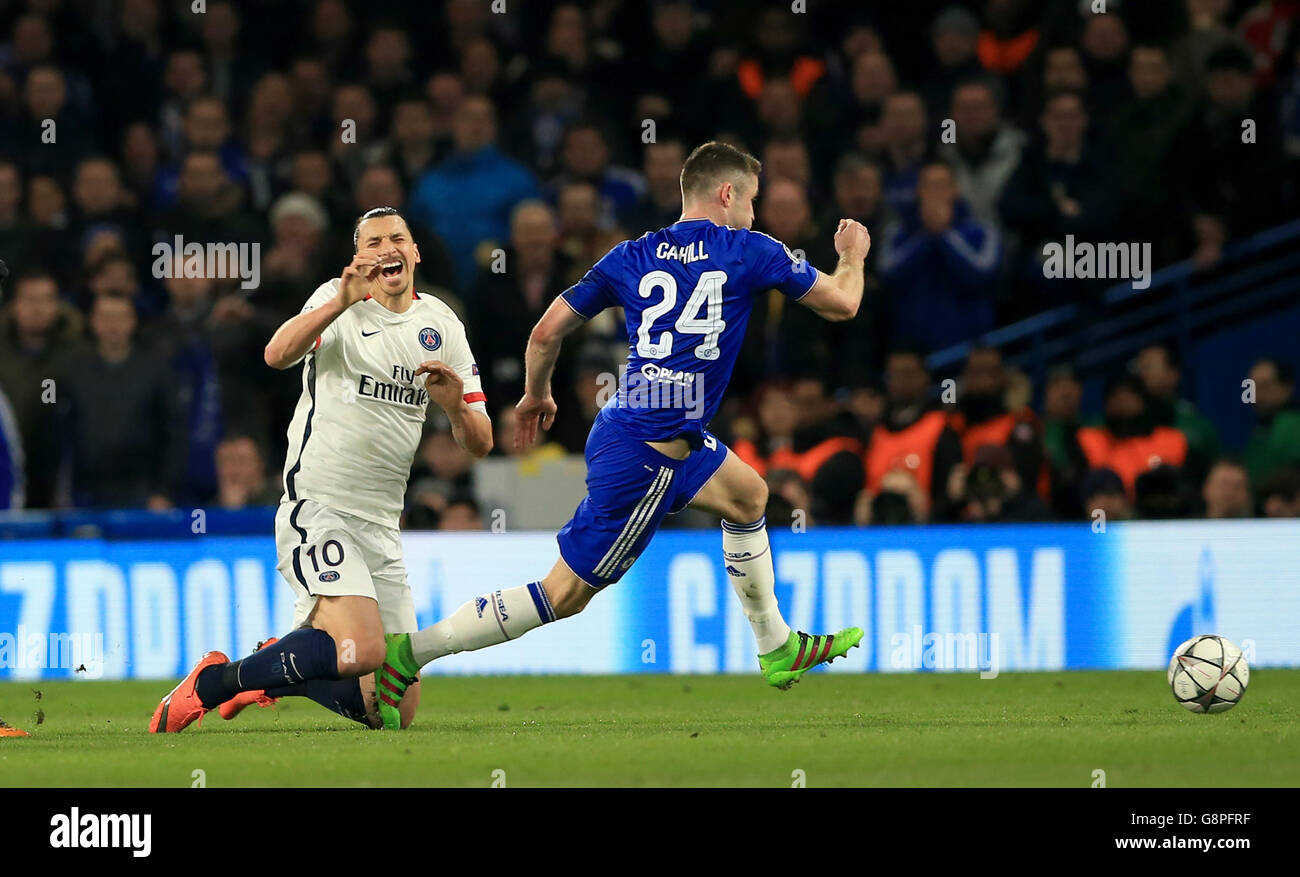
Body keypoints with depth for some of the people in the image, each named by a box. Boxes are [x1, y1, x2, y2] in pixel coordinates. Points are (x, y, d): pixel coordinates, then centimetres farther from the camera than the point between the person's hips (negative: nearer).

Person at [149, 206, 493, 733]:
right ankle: (214, 682, -11)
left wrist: (456, 407, -10)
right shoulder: (338, 301, 0)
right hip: (318, 508, -6)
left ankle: (272, 674, 29)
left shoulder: (442, 324, 13)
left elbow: (479, 445, 11)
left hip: (380, 527, 6)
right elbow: (277, 355, -21)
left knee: (397, 711, 4)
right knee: (361, 651, -29)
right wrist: (341, 302, -34)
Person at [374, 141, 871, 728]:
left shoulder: (632, 257, 9)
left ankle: (778, 650, 39)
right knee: (565, 593, -4)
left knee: (748, 496, 28)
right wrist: (852, 258, 29)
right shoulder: (751, 253, -4)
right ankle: (408, 653, -9)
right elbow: (841, 305, 7)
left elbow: (547, 332, 6)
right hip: (645, 458, -8)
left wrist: (536, 395, 24)